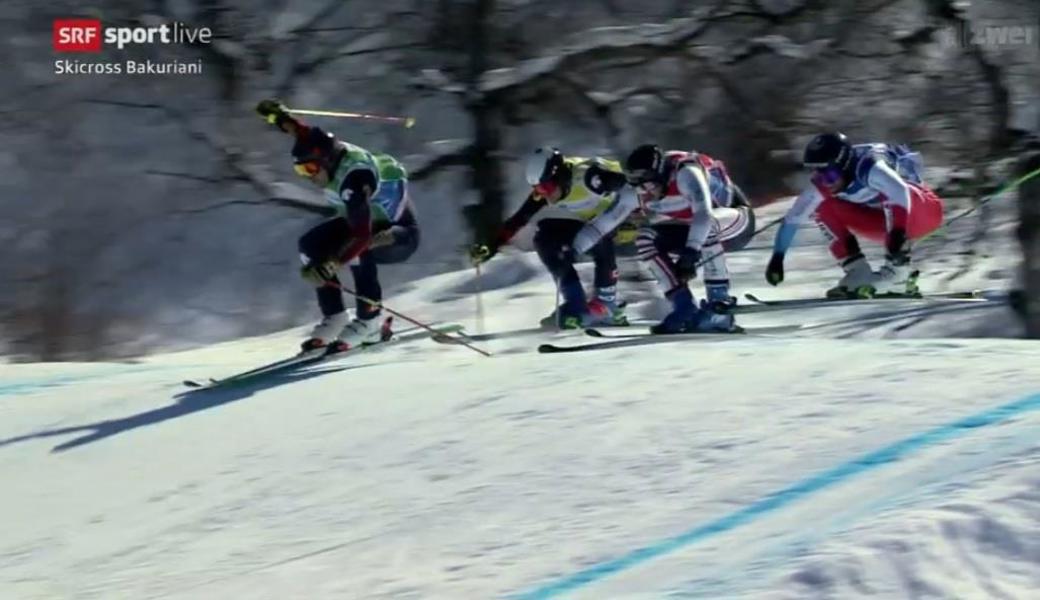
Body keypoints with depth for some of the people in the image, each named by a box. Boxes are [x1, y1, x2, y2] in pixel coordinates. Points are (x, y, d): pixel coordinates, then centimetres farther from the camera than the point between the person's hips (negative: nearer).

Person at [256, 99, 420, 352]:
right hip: (370, 221, 9)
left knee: (358, 247, -38)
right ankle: (334, 317, 2)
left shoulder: (353, 179, -37)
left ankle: (370, 322, -25)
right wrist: (280, 116, -5)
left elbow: (361, 235, -47)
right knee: (310, 245, -3)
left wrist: (332, 265, -55)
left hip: (401, 235, -9)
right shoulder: (328, 149, -14)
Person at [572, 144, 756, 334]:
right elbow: (605, 220, -11)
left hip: (739, 220, -7)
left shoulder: (685, 173, -32)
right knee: (646, 239, -13)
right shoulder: (635, 191, -12)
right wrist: (571, 250, -21)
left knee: (707, 226, -39)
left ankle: (720, 305, -31)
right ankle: (685, 308, -14)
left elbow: (704, 213, -45)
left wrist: (691, 250, -57)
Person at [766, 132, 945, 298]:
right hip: (890, 222, 7)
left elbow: (900, 192, -50)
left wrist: (898, 231, -61)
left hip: (925, 212, -7)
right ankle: (859, 274, -10)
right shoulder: (821, 186, -15)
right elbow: (792, 219, -8)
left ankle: (898, 272, -29)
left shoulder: (868, 168, -35)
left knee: (895, 196, -38)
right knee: (823, 208, -7)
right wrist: (777, 257, -11)